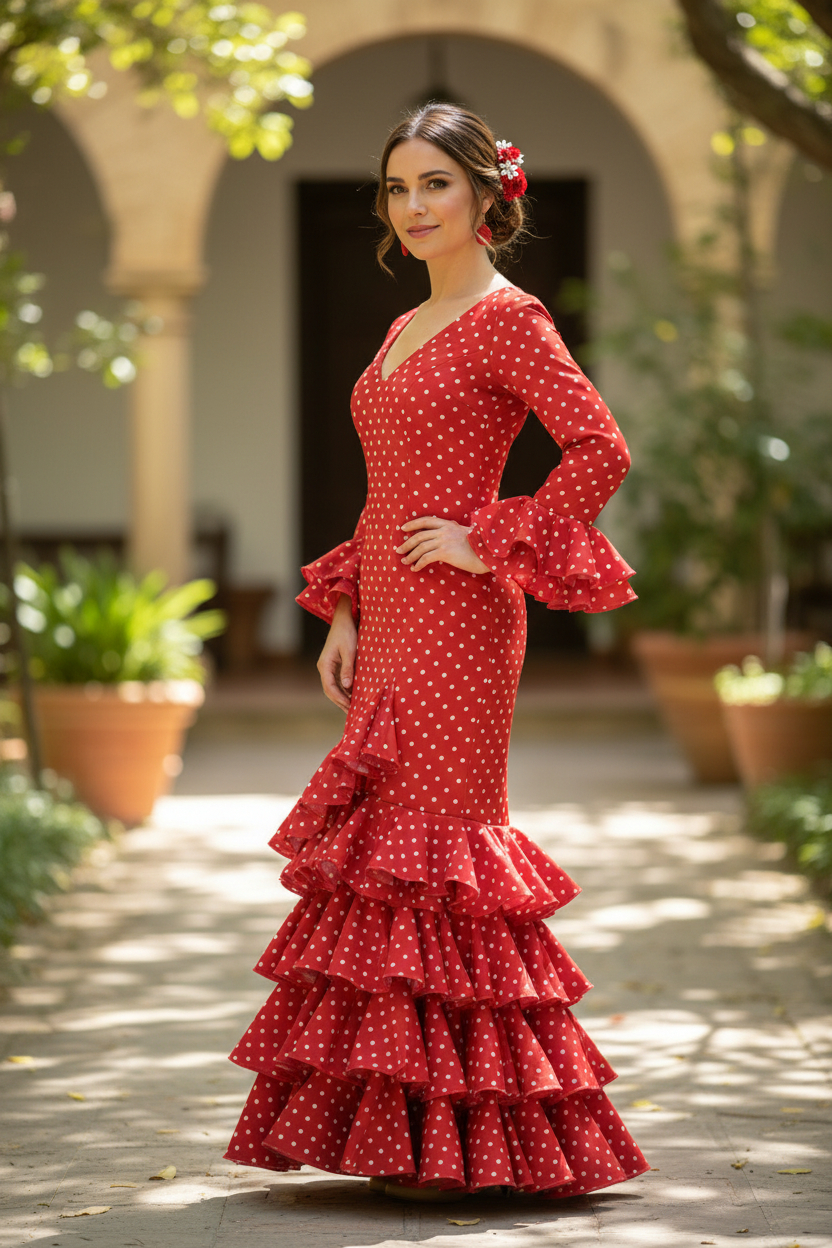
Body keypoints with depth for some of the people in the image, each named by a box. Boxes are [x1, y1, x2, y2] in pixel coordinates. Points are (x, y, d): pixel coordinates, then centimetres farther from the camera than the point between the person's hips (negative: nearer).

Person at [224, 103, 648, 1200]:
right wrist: (343, 614, 14)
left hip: (456, 619, -9)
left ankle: (464, 1137, -4)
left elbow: (601, 450, -15)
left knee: (432, 842, -10)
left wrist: (490, 543, -15)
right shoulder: (406, 331, 19)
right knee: (384, 844, 6)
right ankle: (396, 1129, 10)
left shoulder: (508, 320, -6)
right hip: (389, 620, 9)